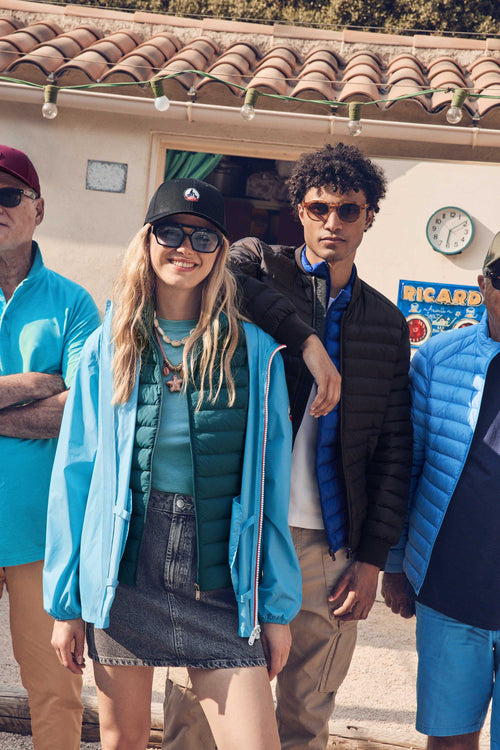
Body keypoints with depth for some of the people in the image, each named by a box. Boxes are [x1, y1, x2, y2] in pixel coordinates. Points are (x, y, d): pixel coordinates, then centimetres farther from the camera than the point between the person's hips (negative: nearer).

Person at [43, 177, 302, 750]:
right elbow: (74, 474, 3)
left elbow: (271, 485, 1)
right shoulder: (109, 347, 2)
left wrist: (278, 607, 1)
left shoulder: (254, 353, 0)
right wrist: (65, 602, 3)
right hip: (123, 575, 1)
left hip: (220, 582, -1)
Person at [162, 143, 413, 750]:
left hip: (330, 543, 3)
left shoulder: (387, 323, 12)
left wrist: (372, 557, 3)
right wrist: (304, 336, -19)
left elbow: (393, 449, 10)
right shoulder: (258, 264, 4)